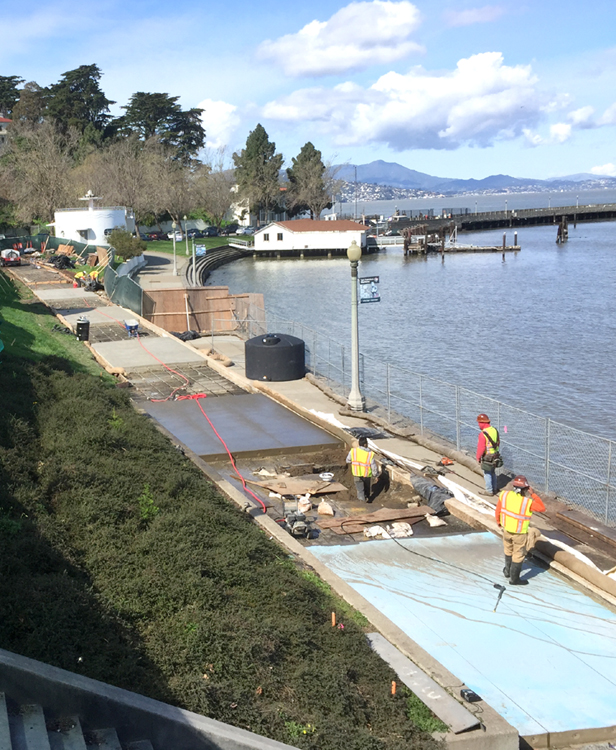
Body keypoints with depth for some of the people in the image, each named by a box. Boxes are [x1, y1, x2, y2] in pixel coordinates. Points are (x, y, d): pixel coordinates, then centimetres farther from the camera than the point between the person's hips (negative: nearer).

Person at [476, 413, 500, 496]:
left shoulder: (483, 434, -26)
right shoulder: (495, 430, -1)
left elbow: (481, 448, -22)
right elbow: (498, 442, 11)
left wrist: (478, 458, -9)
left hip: (487, 457, -8)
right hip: (495, 455, 8)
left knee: (487, 474, 7)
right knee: (493, 473, 21)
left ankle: (489, 491, 17)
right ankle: (494, 489, 33)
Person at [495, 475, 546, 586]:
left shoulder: (504, 494, -17)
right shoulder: (528, 502, -29)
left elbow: (498, 510, -4)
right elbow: (542, 508, -14)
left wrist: (499, 521, 15)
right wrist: (532, 494, -14)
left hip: (506, 529, 5)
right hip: (519, 533, -4)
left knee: (508, 551, 28)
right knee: (518, 555, 15)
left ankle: (508, 571, 48)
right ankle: (514, 579, 28)